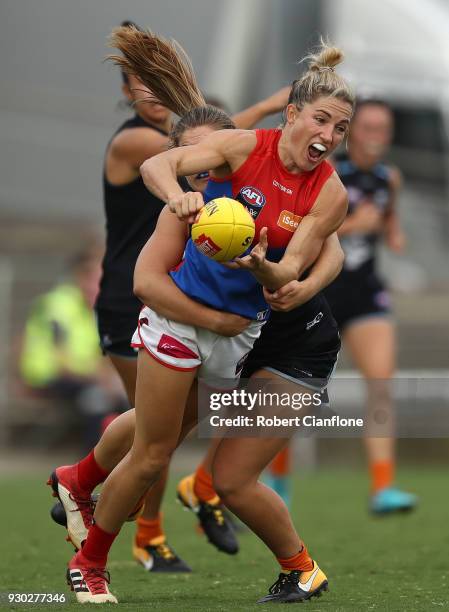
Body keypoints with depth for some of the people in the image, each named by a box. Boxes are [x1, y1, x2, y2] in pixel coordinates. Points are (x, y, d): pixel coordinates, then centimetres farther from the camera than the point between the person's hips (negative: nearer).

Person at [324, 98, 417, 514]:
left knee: (381, 380, -16)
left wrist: (394, 234, 4)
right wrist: (350, 226, -25)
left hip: (364, 292, 3)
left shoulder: (389, 178, 4)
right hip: (314, 288, -3)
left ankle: (382, 487, -19)